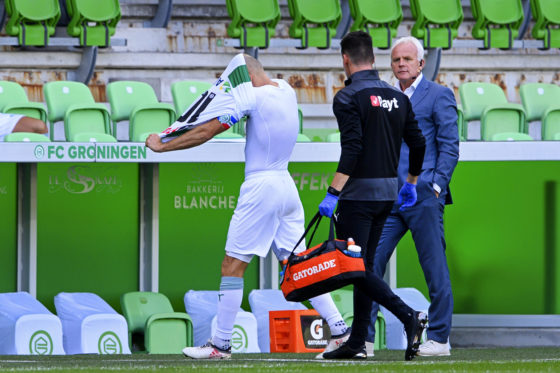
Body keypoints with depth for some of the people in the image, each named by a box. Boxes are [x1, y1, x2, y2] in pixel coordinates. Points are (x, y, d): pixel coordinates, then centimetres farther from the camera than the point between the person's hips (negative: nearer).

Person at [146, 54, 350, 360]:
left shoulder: (254, 97, -12)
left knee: (232, 266, -1)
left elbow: (206, 132, -12)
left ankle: (220, 344, 1)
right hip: (286, 186, 8)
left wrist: (162, 146, -3)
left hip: (261, 186, -8)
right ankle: (339, 329, 1)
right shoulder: (286, 90, 11)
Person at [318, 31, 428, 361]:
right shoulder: (398, 97, 10)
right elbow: (418, 144, 12)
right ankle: (357, 343, 12)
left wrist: (334, 193, -22)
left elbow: (352, 149, -21)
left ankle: (409, 316, -21)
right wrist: (411, 183, 25)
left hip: (359, 193, -7)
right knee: (365, 265, 12)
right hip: (388, 193, 7)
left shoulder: (348, 98, -11)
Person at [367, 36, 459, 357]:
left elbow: (450, 146, -4)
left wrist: (435, 186, -13)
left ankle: (439, 339, 5)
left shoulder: (438, 95, 1)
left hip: (423, 197, -6)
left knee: (435, 269, -1)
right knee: (370, 261, -1)